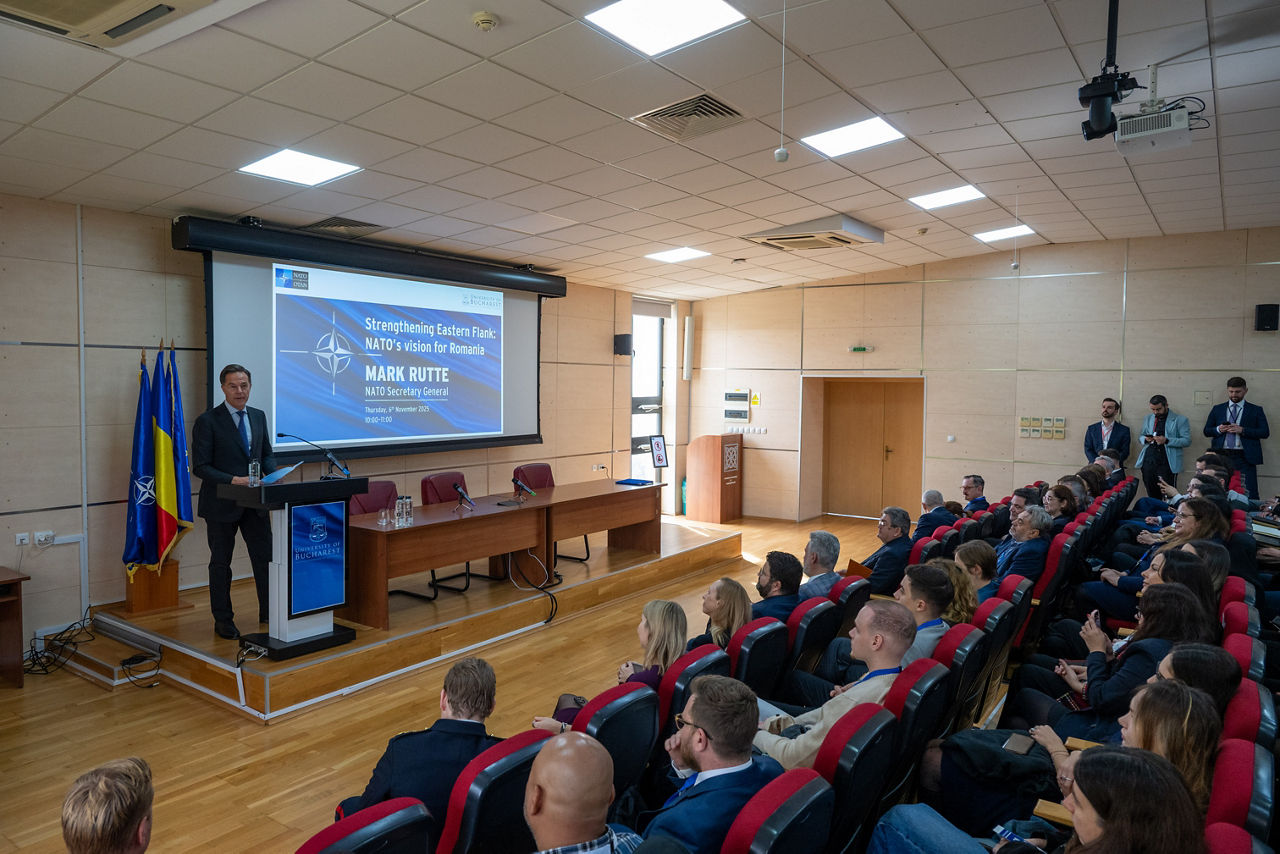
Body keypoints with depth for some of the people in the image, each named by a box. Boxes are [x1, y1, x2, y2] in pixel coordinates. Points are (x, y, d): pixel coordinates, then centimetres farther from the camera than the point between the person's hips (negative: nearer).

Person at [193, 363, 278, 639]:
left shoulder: (259, 416, 7)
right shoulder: (208, 421, -11)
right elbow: (200, 466, -13)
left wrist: (272, 474, -6)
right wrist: (234, 480, -24)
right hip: (222, 503, -4)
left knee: (265, 557, 7)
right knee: (221, 563, 9)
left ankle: (268, 612, 21)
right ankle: (223, 620, 22)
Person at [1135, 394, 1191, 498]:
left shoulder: (1180, 420, 2)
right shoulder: (1147, 419, 18)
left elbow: (1187, 441, -5)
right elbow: (1141, 437, 23)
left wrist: (1166, 440, -18)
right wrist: (1145, 439, -2)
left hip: (1167, 463, -4)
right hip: (1148, 461, 5)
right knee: (1152, 495, 8)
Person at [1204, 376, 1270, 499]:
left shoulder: (1256, 410, 8)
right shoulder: (1217, 409, 14)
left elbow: (1265, 432, 0)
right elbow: (1206, 431, 13)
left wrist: (1243, 430, -13)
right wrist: (1218, 429, -8)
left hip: (1244, 458, -2)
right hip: (1221, 456, 2)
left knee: (1249, 494, -7)